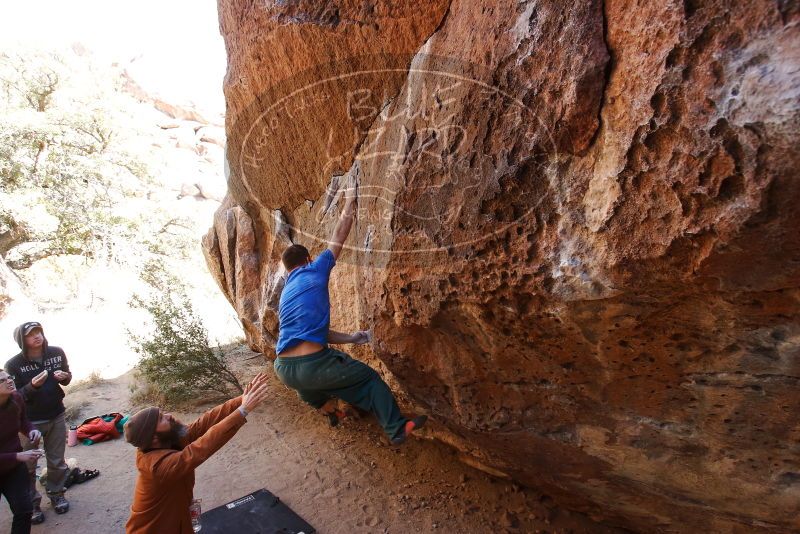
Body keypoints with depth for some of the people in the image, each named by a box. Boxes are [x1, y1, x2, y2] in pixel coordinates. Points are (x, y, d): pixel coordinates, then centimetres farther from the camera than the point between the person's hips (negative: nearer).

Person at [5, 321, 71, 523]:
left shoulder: (57, 353, -8)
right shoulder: (13, 365, -18)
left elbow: (67, 376, 8)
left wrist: (64, 377, -15)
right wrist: (32, 386, -30)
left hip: (56, 416, 3)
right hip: (29, 421, -3)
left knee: (57, 461, 16)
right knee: (27, 465, 10)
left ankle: (56, 495, 35)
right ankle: (31, 503, 29)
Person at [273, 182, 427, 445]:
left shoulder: (285, 294, 22)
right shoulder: (314, 271, 3)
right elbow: (338, 238, 9)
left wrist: (351, 338, 35)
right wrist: (349, 204, 22)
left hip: (283, 370, 7)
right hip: (312, 365, -7)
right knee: (369, 378, 13)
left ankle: (326, 408, 48)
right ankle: (396, 428, 16)